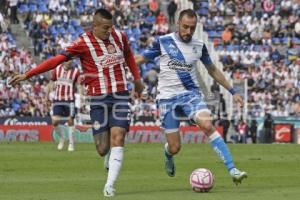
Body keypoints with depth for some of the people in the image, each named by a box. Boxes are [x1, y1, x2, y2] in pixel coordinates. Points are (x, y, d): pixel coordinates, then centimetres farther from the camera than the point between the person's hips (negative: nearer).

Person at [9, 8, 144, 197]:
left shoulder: (119, 36, 4)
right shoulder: (83, 43, -9)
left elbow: (128, 55, 26)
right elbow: (57, 60, -14)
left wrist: (137, 78, 35)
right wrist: (27, 75, -19)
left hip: (121, 96, 2)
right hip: (98, 98, -2)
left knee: (117, 139, -12)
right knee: (102, 149, -4)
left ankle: (110, 185, -8)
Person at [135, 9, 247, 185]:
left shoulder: (199, 46, 4)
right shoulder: (164, 42, -4)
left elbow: (212, 70, 17)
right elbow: (140, 59, 4)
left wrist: (233, 91, 17)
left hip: (191, 94, 1)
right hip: (168, 98, -1)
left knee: (208, 126, -26)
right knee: (175, 147, -3)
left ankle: (232, 170, -30)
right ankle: (168, 155, 38)